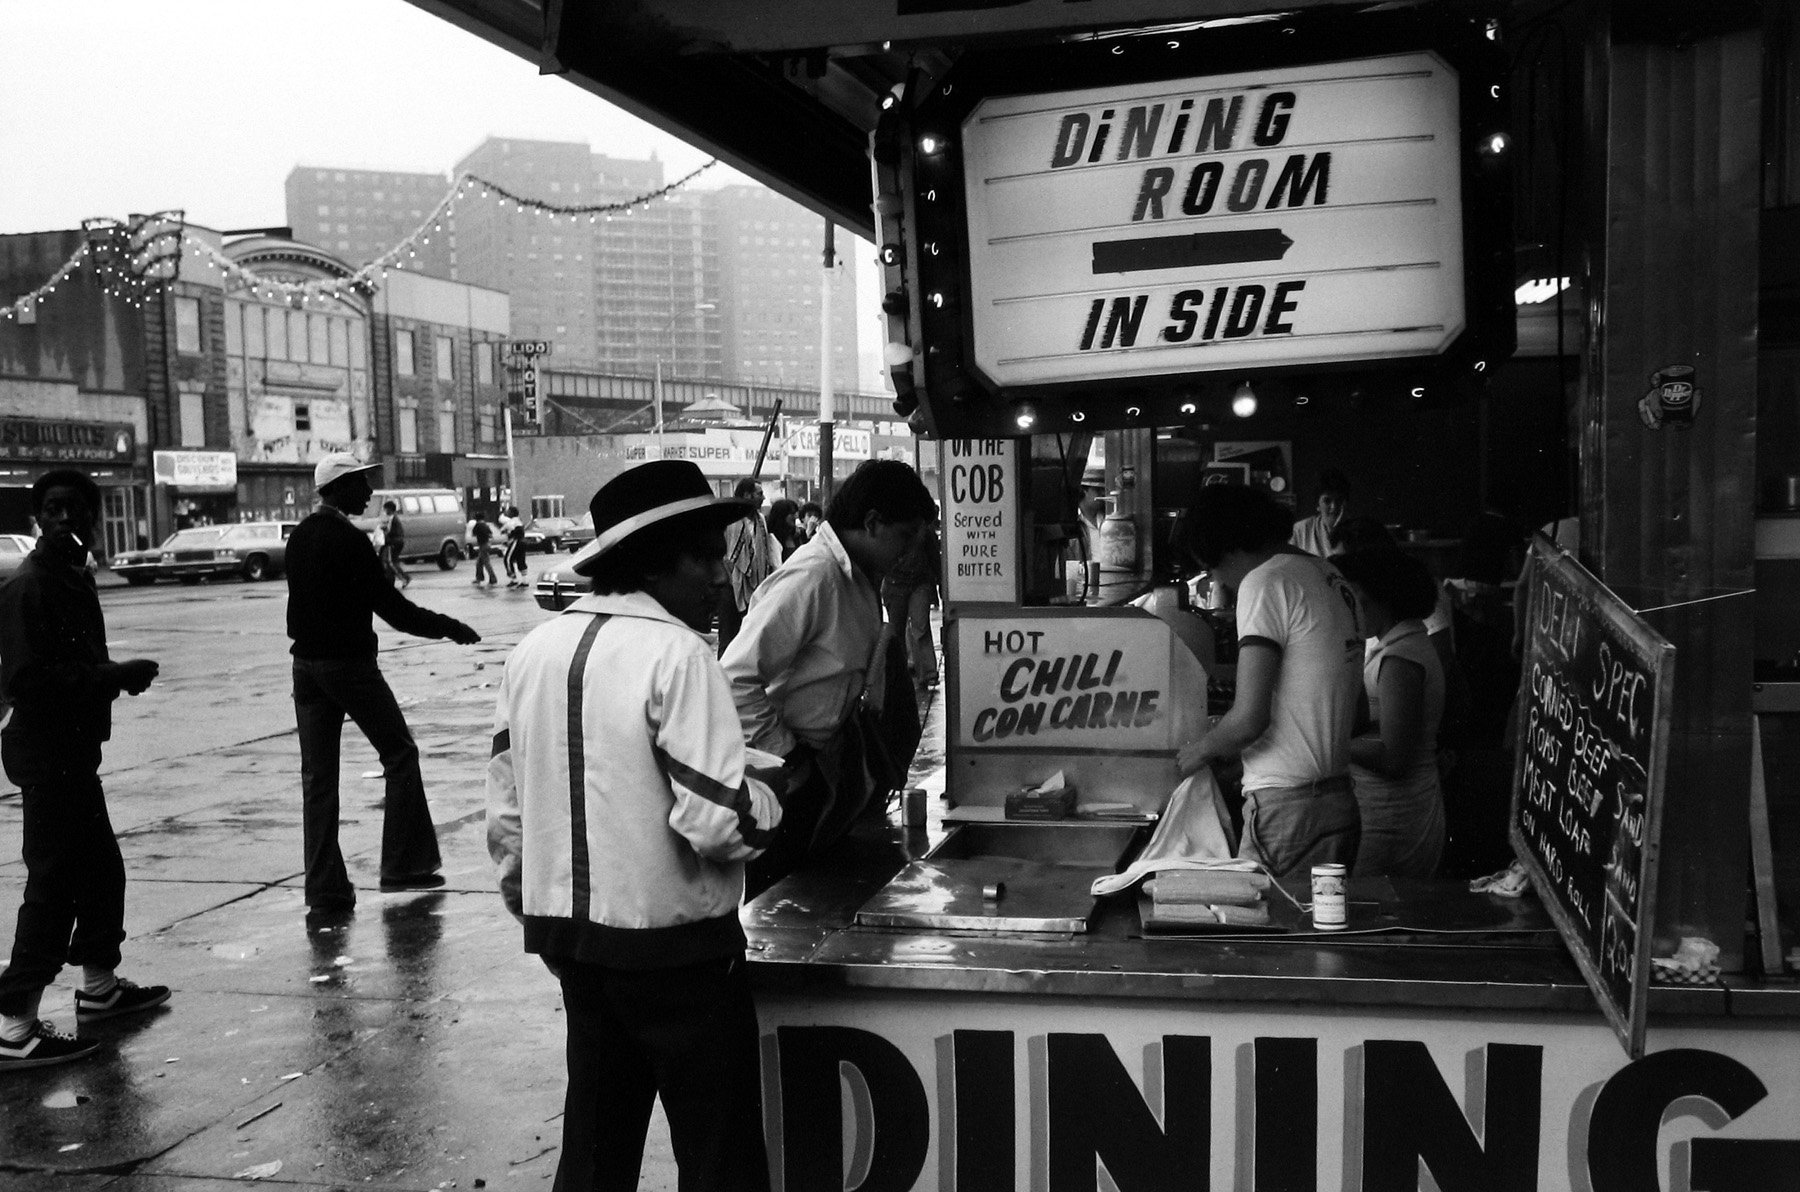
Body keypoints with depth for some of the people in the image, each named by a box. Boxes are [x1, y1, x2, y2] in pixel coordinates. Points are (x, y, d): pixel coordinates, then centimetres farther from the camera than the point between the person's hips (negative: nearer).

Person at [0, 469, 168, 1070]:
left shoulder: (76, 577, 13)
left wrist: (116, 674, -2)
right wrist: (114, 675, -24)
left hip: (73, 750, 10)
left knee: (101, 868, 19)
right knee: (53, 883, -7)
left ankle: (99, 985, 35)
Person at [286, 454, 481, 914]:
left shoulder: (300, 536, 11)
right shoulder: (347, 539, -14)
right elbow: (388, 605, -16)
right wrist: (447, 627, -7)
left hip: (306, 663, 8)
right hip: (348, 663, -8)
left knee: (317, 775, 7)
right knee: (400, 754, 5)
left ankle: (325, 885, 9)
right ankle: (403, 863, 6)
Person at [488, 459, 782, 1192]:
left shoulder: (534, 651, 4)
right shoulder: (675, 652, -18)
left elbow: (505, 813, 8)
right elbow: (719, 822, -24)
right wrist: (770, 790, -4)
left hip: (573, 936, 7)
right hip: (672, 944, -7)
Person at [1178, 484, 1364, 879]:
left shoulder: (1266, 582, -11)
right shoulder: (1330, 576, 14)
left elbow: (1250, 718, -17)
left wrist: (1202, 750, 2)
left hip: (1287, 806, -9)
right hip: (1339, 798, 9)